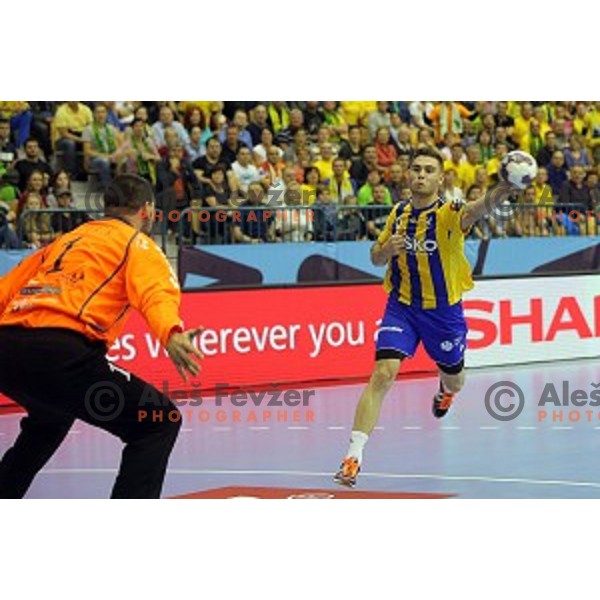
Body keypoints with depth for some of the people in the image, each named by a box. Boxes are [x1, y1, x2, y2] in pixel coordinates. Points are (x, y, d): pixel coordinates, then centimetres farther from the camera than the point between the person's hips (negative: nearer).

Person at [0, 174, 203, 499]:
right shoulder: (137, 243, 11)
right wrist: (170, 334, -29)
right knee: (159, 422, -1)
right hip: (60, 350, -8)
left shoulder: (67, 240, 30)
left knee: (51, 418, 39)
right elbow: (155, 293, -11)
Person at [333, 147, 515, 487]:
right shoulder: (399, 213, -2)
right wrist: (387, 249, -15)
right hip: (401, 307, 1)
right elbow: (376, 259, 10)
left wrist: (502, 191, -62)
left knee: (454, 380, 18)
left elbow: (477, 210, -40)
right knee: (383, 374, -18)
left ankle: (444, 388, 60)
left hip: (444, 310, -1)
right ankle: (354, 455, -20)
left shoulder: (449, 213, -16)